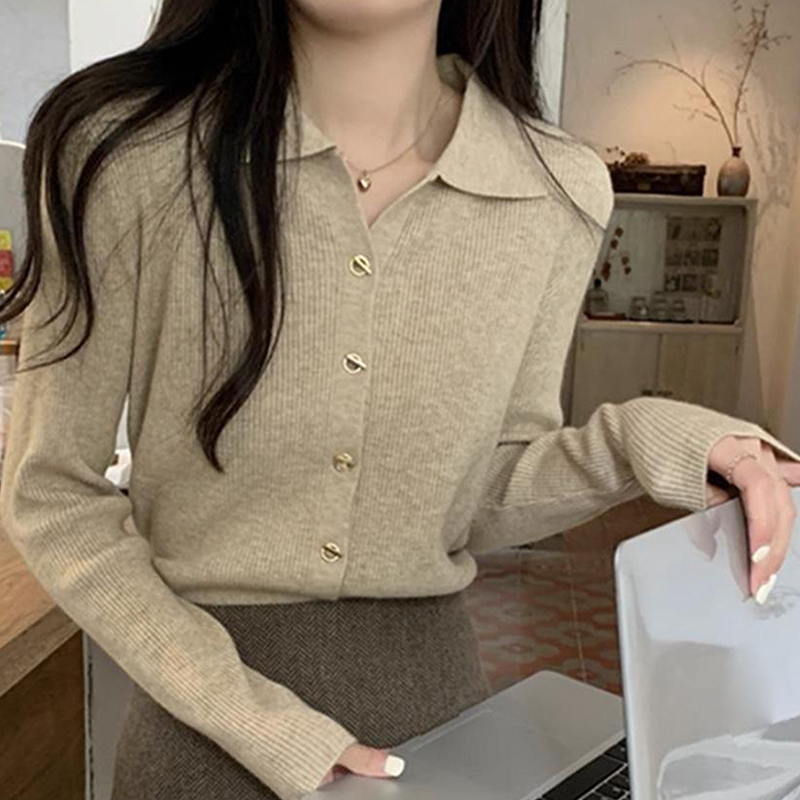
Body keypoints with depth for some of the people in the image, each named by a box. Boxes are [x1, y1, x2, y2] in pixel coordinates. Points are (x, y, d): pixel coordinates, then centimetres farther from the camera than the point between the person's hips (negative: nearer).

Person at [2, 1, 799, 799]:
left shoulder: (556, 189, -10)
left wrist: (640, 442, -18)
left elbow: (486, 495, 1)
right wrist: (263, 726, -14)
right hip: (205, 695, -2)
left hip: (433, 687, 3)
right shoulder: (126, 149, -17)